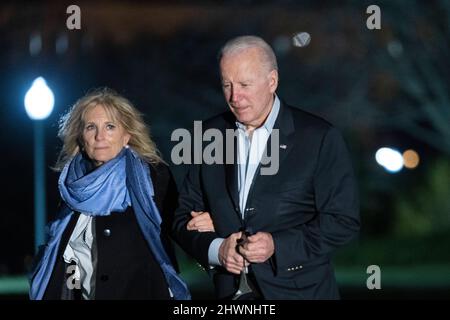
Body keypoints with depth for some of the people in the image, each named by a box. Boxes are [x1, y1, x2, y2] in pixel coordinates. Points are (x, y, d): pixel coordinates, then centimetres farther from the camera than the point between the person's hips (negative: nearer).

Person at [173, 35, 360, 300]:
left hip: (298, 290, -3)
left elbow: (344, 221, -10)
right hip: (230, 290, 3)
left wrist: (277, 245, -20)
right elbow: (185, 217, 4)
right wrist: (216, 248, -15)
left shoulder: (320, 138, -8)